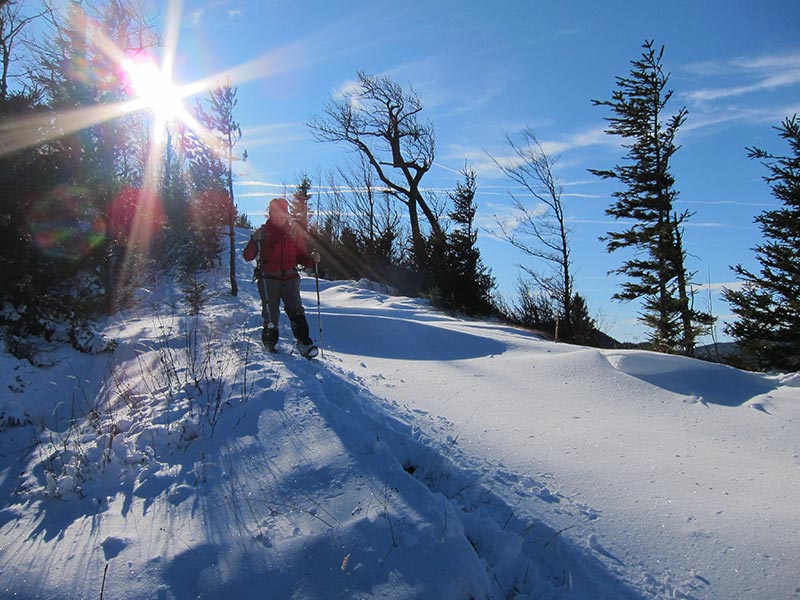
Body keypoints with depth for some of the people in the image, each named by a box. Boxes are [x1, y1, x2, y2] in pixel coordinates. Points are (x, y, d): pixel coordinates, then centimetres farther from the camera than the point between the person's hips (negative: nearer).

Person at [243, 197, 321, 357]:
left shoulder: (294, 232, 11)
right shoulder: (263, 232, 2)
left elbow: (301, 257, 13)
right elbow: (248, 256, -4)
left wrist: (312, 258, -9)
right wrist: (254, 241, -22)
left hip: (289, 278, 2)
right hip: (268, 279, -2)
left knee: (296, 311, -12)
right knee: (271, 314, -2)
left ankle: (304, 343, -16)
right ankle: (270, 343, 17)